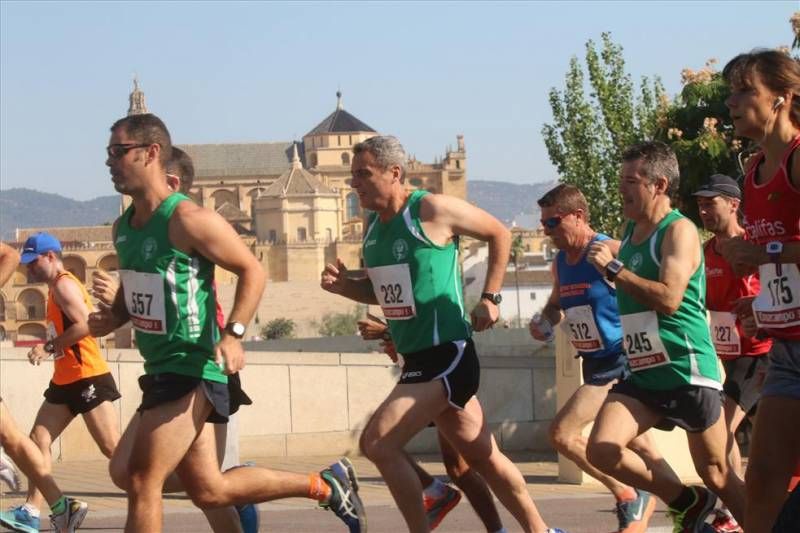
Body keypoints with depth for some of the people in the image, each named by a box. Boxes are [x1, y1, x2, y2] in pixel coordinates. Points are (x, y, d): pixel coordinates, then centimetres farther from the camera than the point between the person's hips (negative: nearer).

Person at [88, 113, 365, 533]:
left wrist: (233, 334, -23)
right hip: (161, 371, 9)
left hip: (190, 371, -9)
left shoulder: (188, 221, -15)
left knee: (141, 481, -12)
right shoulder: (123, 227, 10)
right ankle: (326, 485, 25)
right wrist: (112, 319, 2)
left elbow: (252, 271, -11)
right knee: (209, 491, 12)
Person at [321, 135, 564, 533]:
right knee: (483, 457, 15)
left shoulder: (433, 210, -13)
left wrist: (489, 298, -4)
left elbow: (499, 234, -2)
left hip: (447, 355, -8)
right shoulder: (373, 224, 9)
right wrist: (344, 286, 1)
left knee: (378, 443, -17)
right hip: (418, 360, 8)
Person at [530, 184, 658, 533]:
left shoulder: (611, 252, -17)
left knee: (563, 433, -17)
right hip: (594, 363, 8)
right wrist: (545, 323, 4)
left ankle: (628, 496, -3)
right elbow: (556, 305, 23)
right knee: (635, 442, 19)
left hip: (620, 361, -8)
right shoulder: (560, 263, 7)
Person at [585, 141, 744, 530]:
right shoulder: (630, 231, 12)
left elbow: (668, 299, -25)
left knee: (716, 476, -1)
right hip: (642, 374, 8)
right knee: (601, 451, -9)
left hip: (687, 371, -8)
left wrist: (613, 268, -21)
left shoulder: (678, 230, -12)